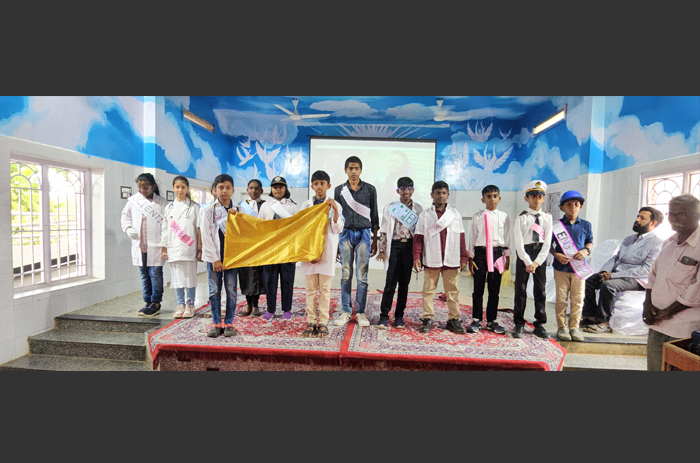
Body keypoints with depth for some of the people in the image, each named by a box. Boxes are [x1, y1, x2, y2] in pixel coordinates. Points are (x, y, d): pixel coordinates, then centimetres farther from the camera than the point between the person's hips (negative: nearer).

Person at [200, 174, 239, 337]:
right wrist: (215, 258, -8)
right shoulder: (209, 209, 3)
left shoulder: (237, 210, 8)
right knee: (214, 290, 3)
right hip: (214, 255, -1)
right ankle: (216, 323, 14)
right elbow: (206, 235, -3)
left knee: (231, 290, 2)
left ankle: (228, 323, 12)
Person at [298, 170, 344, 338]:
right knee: (310, 289, 6)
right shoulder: (305, 205, 9)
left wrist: (335, 210, -18)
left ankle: (323, 323, 11)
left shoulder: (335, 205, 3)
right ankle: (310, 322, 15)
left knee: (325, 289, 3)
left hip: (327, 251, -2)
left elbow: (337, 229, -4)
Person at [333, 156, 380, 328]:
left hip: (364, 234, -1)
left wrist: (375, 241, 5)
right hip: (345, 233, 1)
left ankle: (361, 312, 11)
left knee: (362, 276, 1)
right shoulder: (339, 190, 8)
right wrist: (335, 242, 7)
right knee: (346, 275, 3)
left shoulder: (370, 189, 5)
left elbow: (374, 216, 7)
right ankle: (346, 311, 13)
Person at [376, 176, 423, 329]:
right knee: (391, 281, -6)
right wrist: (381, 250, -1)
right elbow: (384, 230, 4)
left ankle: (399, 316, 16)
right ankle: (384, 316, 2)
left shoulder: (418, 209, 9)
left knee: (404, 282, 6)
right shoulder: (390, 207, 5)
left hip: (410, 247, 2)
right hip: (394, 246, -2)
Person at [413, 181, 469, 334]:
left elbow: (461, 237, 9)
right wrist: (417, 257, -7)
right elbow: (418, 238, 0)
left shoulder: (455, 214, 7)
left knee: (452, 290, 8)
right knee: (429, 289, 5)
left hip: (451, 260, 1)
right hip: (431, 260, -1)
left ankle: (454, 319, 18)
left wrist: (464, 257, 6)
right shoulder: (425, 215, 3)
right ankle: (427, 318, 15)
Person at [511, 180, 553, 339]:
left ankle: (540, 325, 17)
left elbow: (547, 241, 1)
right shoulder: (522, 217, -1)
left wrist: (537, 261, -9)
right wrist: (528, 262, -14)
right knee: (520, 289, 0)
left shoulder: (547, 217, 7)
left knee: (540, 289, 6)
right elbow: (518, 242, -7)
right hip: (523, 254, -2)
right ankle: (519, 324, 10)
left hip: (541, 254, 3)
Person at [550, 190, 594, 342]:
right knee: (561, 298, 4)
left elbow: (590, 242, 14)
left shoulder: (586, 225, 6)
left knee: (578, 299, 7)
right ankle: (561, 327, 16)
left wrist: (586, 251, -7)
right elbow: (549, 244, 1)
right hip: (561, 267, -2)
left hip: (579, 268, 2)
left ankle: (574, 327, 20)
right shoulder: (556, 226, -2)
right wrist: (556, 255, -15)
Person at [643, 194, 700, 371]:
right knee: (654, 366, 16)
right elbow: (654, 274, 15)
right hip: (656, 323, 6)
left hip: (682, 331, -6)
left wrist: (665, 314, -11)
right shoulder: (669, 243, 11)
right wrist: (648, 303, 1)